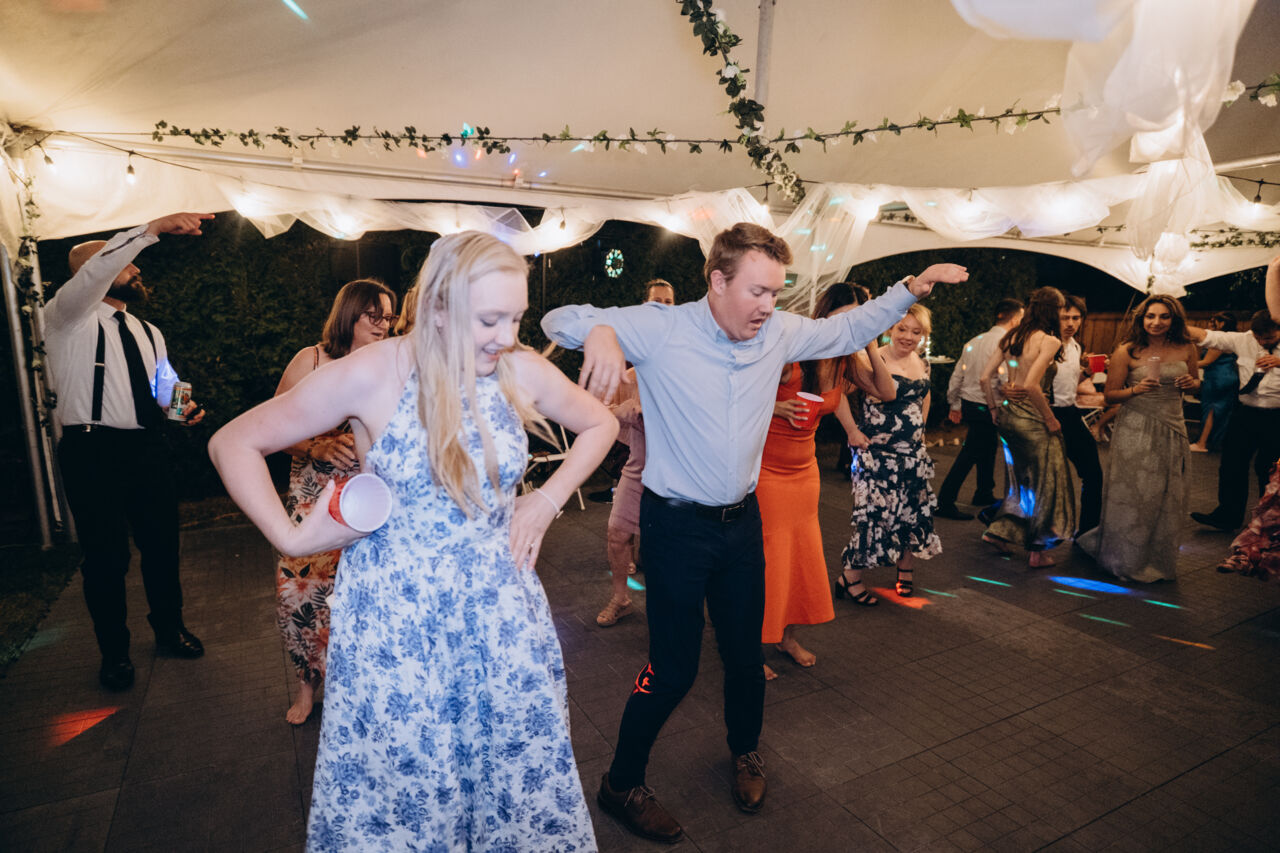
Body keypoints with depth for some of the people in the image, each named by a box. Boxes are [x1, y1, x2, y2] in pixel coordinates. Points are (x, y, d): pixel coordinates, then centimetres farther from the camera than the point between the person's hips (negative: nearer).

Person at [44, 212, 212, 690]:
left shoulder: (148, 334, 16)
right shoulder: (68, 318, -3)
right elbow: (94, 272, -23)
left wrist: (179, 410, -2)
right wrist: (153, 228, -30)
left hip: (148, 448, 5)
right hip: (93, 452, -5)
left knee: (162, 545, 14)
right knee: (105, 557, 4)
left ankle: (169, 628, 35)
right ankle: (114, 651, 25)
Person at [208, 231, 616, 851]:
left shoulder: (522, 370, -7)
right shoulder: (372, 375, -15)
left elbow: (600, 425, 9)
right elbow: (233, 444, -6)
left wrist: (547, 500, 0)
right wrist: (292, 539, -10)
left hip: (501, 613, 3)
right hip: (395, 619, -2)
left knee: (522, 773, 15)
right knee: (394, 786, 15)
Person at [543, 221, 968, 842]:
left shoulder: (780, 333, 0)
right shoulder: (660, 329, -15)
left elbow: (849, 330, 17)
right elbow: (559, 320, -11)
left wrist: (910, 289, 6)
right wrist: (599, 331, -34)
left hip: (742, 521, 5)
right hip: (677, 526, -5)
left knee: (746, 652, 19)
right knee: (674, 669, 4)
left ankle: (745, 752, 49)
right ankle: (621, 784, 29)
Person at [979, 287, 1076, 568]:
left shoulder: (1011, 337, 6)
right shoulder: (1049, 341, -14)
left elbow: (985, 377, 4)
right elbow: (1032, 386, -24)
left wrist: (994, 409, 14)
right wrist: (1051, 420, -14)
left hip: (1008, 416, 7)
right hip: (1032, 419, -7)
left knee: (1023, 480, 23)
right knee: (1046, 484, 9)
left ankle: (997, 531, 21)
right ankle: (1037, 550, 18)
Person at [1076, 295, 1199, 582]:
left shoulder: (1186, 349, 5)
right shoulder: (1126, 352, -6)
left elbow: (1195, 383, 19)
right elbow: (1110, 394, -3)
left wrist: (1192, 383, -4)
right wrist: (1136, 390, -21)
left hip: (1172, 429, 4)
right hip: (1135, 429, -4)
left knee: (1168, 497, 8)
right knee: (1132, 495, 0)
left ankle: (1157, 561, 26)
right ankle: (1127, 560, 18)